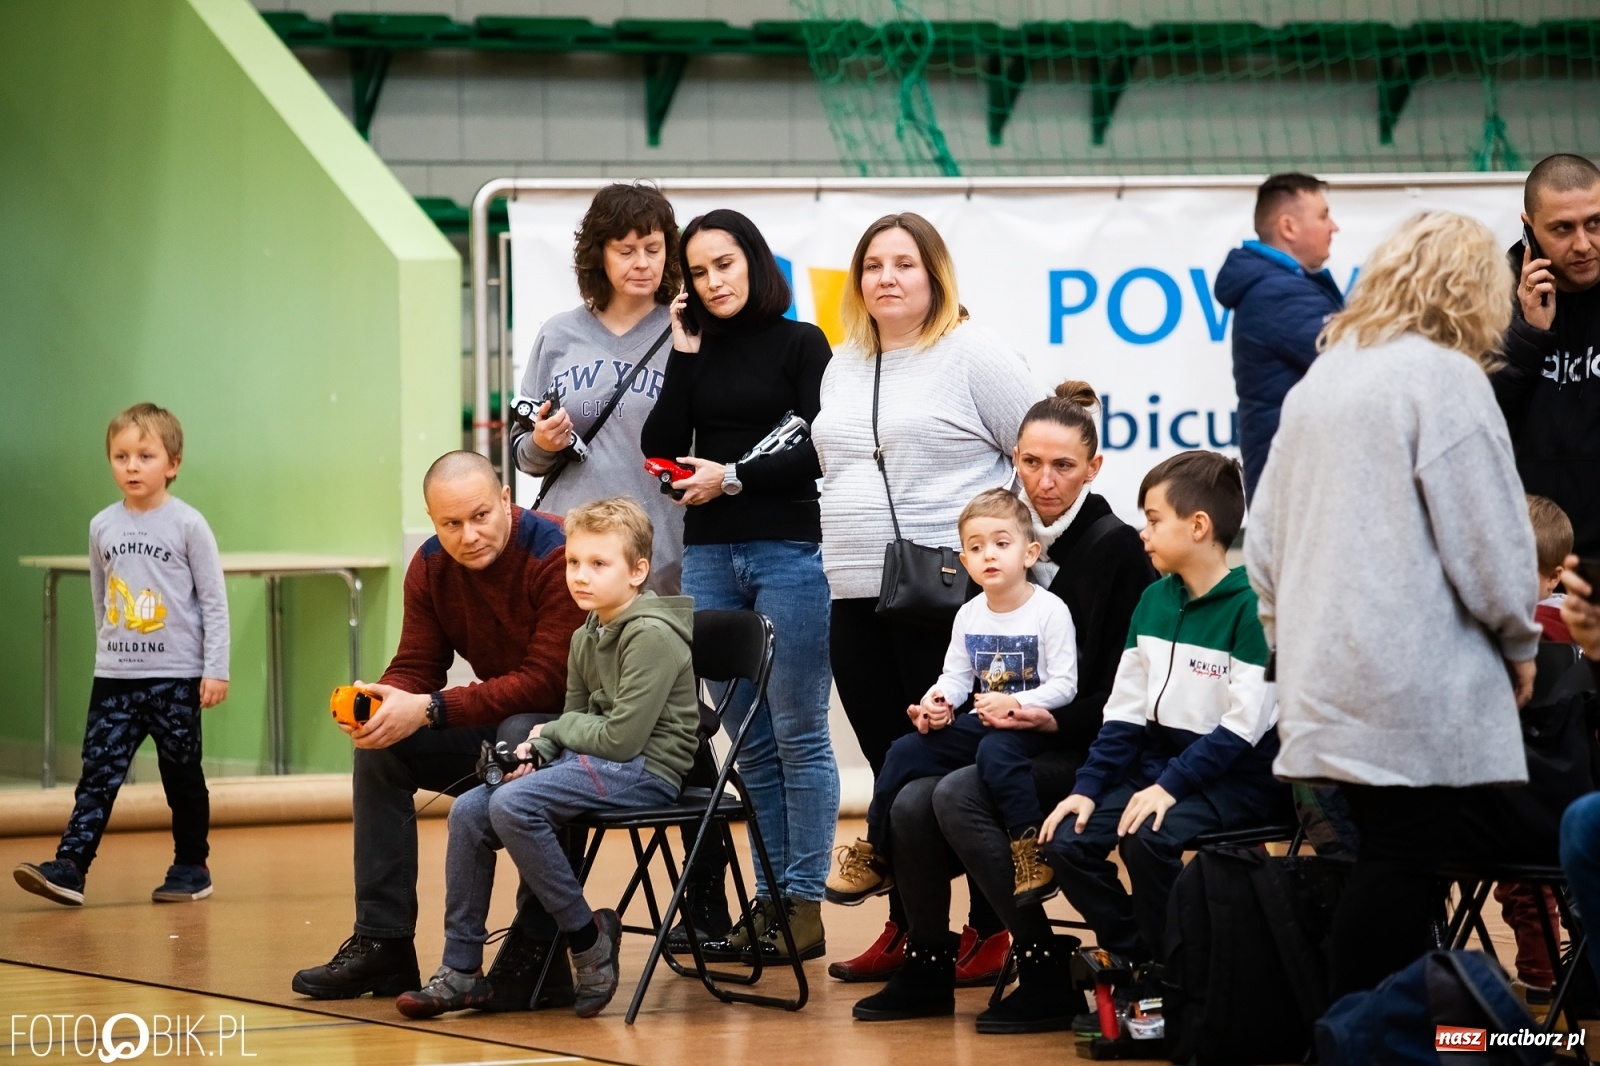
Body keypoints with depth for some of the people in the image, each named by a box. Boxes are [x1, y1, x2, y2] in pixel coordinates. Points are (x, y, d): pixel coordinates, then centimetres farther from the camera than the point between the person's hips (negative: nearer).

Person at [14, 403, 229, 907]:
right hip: (114, 676, 3)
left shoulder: (188, 525, -6)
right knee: (98, 771, -5)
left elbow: (214, 601, -5)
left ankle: (191, 866, 18)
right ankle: (69, 867, -13)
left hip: (175, 676, -3)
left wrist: (216, 668, -8)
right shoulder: (102, 526, 5)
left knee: (182, 775, 6)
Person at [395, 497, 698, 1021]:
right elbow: (572, 721, 18)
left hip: (646, 769, -9)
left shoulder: (651, 635, -16)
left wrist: (555, 731, -4)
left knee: (513, 805, -26)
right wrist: (536, 749, -4)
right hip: (599, 764, 9)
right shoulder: (586, 638, 12)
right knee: (469, 812, -2)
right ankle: (462, 971, 1)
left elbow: (621, 738, -21)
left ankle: (589, 939, -12)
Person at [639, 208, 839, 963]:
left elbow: (818, 452, -6)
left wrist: (734, 477, -11)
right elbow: (661, 447, 2)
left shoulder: (800, 343, 1)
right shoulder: (696, 353, 13)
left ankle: (804, 903, -1)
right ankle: (768, 900, 10)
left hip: (788, 552, -5)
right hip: (709, 555, 5)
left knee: (797, 734, -3)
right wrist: (685, 354, -1)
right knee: (750, 742, 7)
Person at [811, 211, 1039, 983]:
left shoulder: (973, 355, -4)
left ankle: (990, 931, 2)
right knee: (890, 769, 9)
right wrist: (849, 553, 16)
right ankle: (906, 928, 15)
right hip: (856, 600, 7)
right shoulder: (844, 368, 16)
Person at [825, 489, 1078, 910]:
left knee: (995, 752, -38)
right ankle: (874, 856, 8)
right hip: (981, 719, 7)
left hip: (1031, 725, -7)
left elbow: (1064, 685, -14)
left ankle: (1034, 856, -33)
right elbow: (955, 676, 13)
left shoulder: (1049, 611, -11)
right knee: (905, 752, -4)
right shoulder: (969, 615, 8)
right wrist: (938, 701, -9)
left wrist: (1016, 703, -26)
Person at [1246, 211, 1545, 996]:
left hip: (1327, 677, 8)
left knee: (1387, 860, 9)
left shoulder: (1320, 380, 16)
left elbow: (1264, 541, 19)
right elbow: (1489, 540, -10)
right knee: (1404, 865, -6)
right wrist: (1519, 642, 4)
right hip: (1422, 688, -8)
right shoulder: (1444, 378, -8)